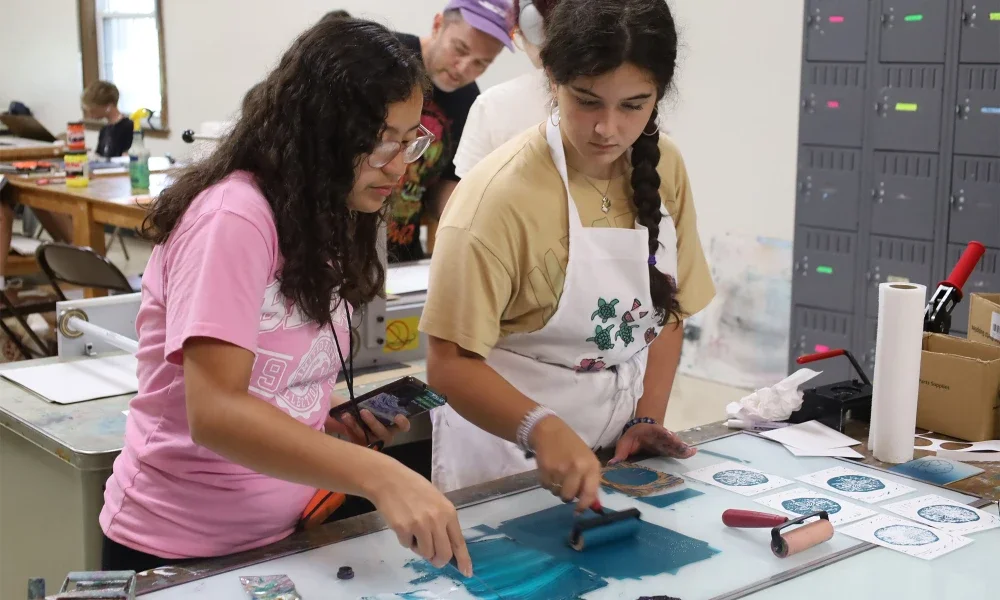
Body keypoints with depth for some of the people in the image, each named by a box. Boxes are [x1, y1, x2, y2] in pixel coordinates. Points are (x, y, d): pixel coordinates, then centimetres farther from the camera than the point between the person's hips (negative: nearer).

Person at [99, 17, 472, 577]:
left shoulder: (321, 220, 6)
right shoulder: (235, 216, -21)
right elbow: (214, 413, -31)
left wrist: (338, 419, -5)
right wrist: (380, 476, -39)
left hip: (285, 534, 8)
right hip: (180, 549, -8)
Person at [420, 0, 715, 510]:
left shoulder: (664, 167, -4)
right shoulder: (499, 195, -22)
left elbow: (667, 309, 6)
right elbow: (450, 364, -22)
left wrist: (646, 419, -4)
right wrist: (542, 430, -36)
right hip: (510, 448, -5)